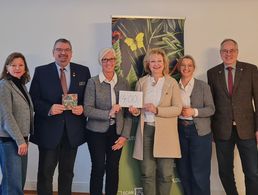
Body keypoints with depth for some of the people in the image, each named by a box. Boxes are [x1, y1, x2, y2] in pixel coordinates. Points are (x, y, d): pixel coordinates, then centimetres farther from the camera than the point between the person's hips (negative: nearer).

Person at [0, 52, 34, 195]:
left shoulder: (22, 85, 13)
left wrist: (24, 138, 9)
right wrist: (20, 140, -15)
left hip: (21, 138, 7)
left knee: (20, 180, 12)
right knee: (13, 183, -4)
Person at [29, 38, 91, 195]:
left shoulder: (83, 71, 5)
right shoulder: (41, 71, 0)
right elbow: (33, 99, -3)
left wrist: (83, 108, -13)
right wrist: (48, 109, -20)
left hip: (73, 131, 2)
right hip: (49, 129, -2)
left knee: (67, 172, 16)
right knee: (45, 173, 5)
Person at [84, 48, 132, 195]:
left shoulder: (124, 83, 4)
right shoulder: (93, 82, -4)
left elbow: (128, 112, 4)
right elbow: (87, 110, -11)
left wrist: (125, 135, -3)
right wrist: (108, 113, -23)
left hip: (117, 132, 3)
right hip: (97, 132, -2)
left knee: (113, 169, 8)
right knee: (98, 168, 0)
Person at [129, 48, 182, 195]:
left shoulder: (172, 82, 2)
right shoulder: (141, 82, 10)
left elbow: (178, 109, -4)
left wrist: (157, 110, -16)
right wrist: (135, 110, -6)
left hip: (165, 133, -2)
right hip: (145, 129, 2)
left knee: (165, 174, 1)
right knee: (147, 173, 3)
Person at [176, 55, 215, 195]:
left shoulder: (203, 86, -2)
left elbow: (211, 109, -5)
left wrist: (194, 111, -18)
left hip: (200, 131, -3)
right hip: (180, 130, 3)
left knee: (199, 171, 0)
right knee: (183, 169, 11)